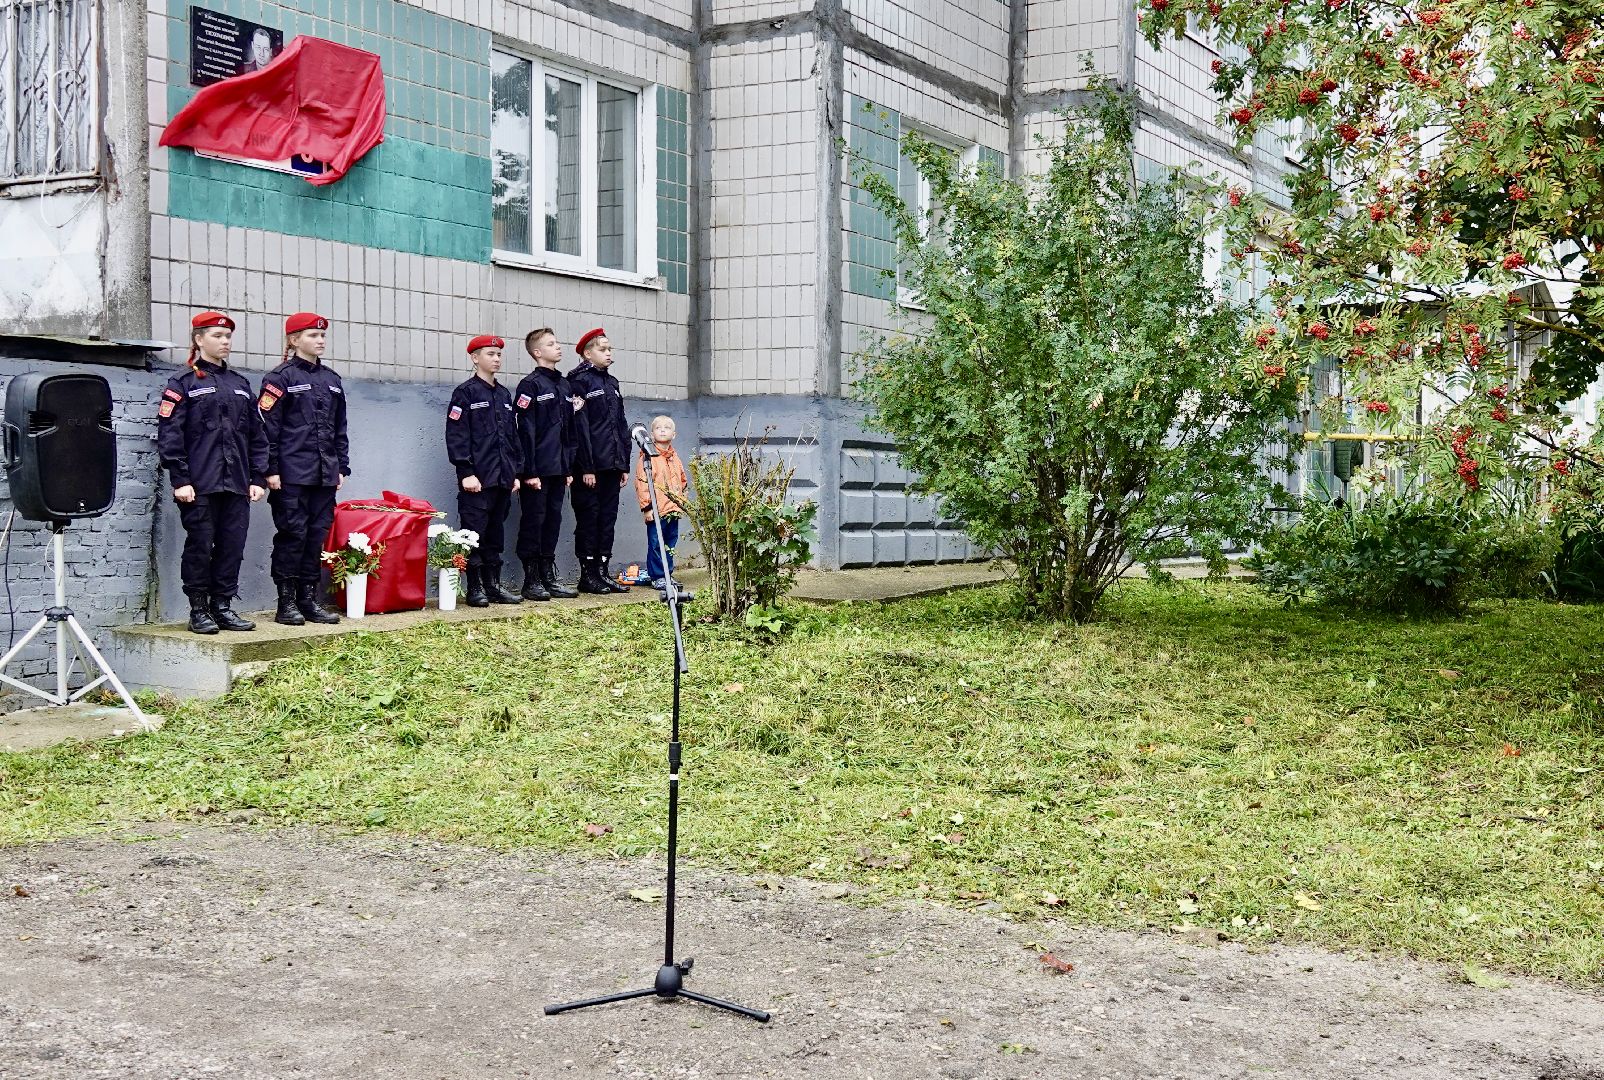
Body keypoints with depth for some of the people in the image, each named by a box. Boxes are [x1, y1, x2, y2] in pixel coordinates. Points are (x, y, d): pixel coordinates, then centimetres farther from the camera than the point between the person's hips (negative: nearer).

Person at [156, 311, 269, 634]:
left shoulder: (239, 384, 17)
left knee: (232, 546, 5)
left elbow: (256, 435, 17)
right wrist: (180, 480, -13)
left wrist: (258, 478, 9)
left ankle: (223, 607, 14)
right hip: (200, 485, -5)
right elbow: (169, 434, -7)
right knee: (200, 546, -1)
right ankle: (198, 611, 7)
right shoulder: (183, 383, 0)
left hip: (236, 484, 5)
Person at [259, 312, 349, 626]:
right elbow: (268, 427, -8)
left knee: (317, 533, 7)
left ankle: (309, 599, 14)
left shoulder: (332, 380, 15)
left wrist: (341, 467, 13)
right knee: (293, 533, -4)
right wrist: (271, 470, -12)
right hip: (292, 473, -6)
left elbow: (340, 428, 19)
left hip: (325, 474, 6)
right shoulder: (281, 378, -4)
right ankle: (286, 603, 3)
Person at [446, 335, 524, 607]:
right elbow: (456, 436, -9)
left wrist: (516, 472, 13)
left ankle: (493, 586, 16)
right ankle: (475, 589, 1)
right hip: (477, 479, -7)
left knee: (496, 534, 10)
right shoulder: (465, 393, -4)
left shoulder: (504, 395, 17)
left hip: (502, 479, 7)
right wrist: (466, 472, -16)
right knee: (475, 533, -4)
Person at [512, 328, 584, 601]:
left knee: (553, 520, 10)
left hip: (558, 470, 7)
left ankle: (549, 577, 17)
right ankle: (531, 581, 4)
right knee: (534, 521, -2)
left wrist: (570, 468, 12)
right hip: (538, 471, -7)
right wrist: (530, 471, -16)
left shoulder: (565, 386, 15)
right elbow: (526, 431, -12)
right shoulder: (530, 385, -7)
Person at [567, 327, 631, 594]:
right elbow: (580, 428, -13)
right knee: (589, 518, -2)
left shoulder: (611, 383, 18)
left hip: (612, 465, 8)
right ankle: (587, 574, 3)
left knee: (608, 517, 9)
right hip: (591, 466, -8)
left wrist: (624, 464, 15)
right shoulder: (580, 381, -7)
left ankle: (603, 571, 14)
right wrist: (586, 467, -17)